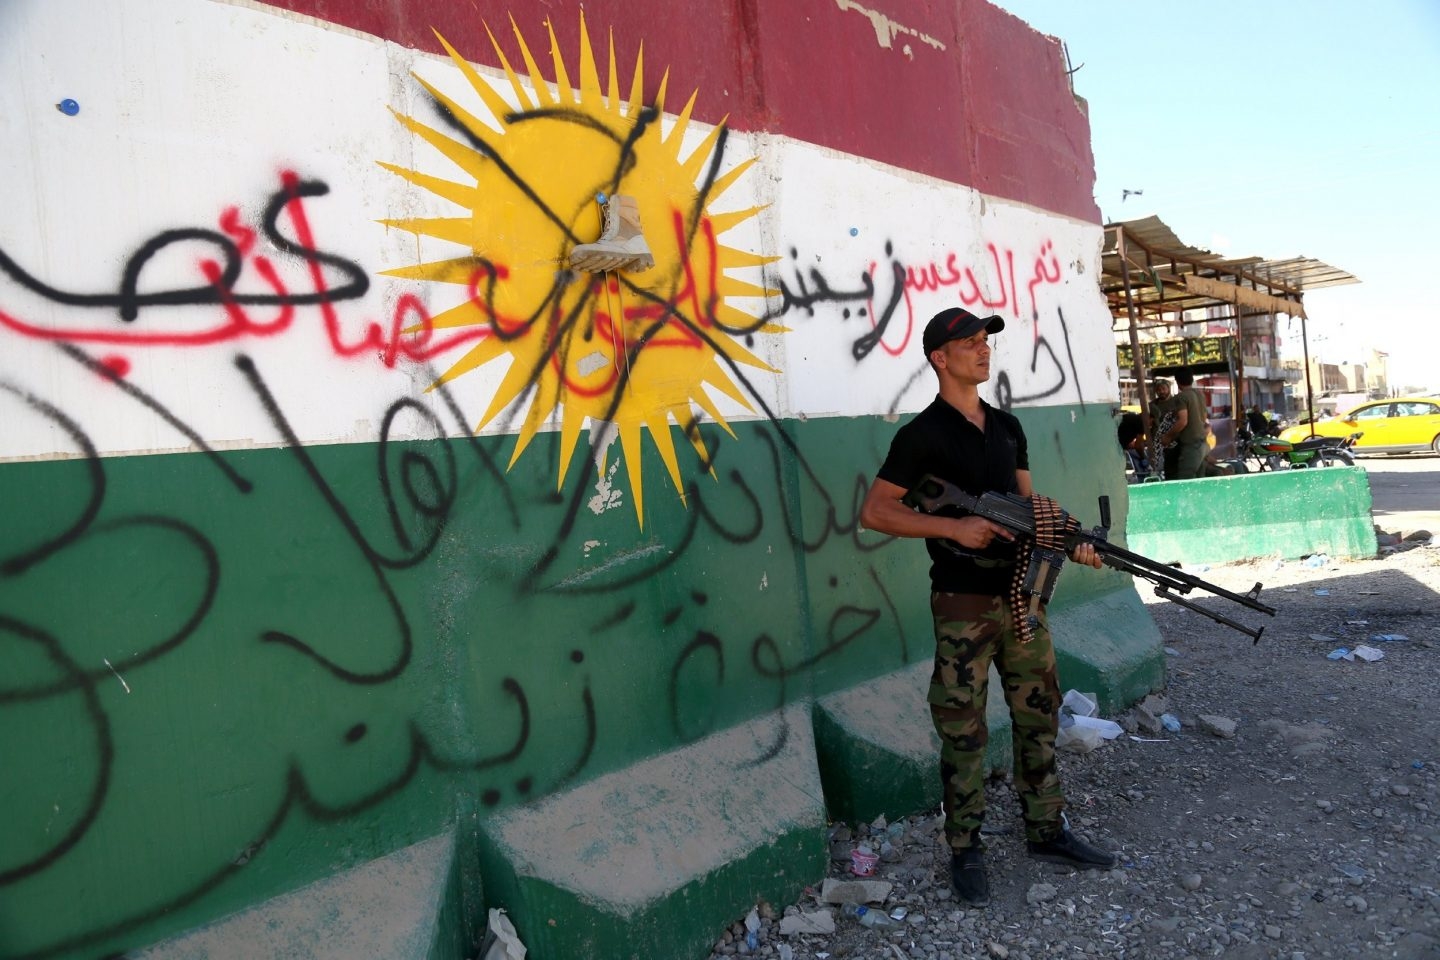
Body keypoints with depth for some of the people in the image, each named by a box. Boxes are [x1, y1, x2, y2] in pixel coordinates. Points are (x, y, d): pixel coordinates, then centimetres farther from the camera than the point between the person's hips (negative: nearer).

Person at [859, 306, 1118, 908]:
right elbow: (874, 511, -12)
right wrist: (953, 527, -21)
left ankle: (1046, 831, 30)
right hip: (963, 604, -6)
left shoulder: (1008, 428, 13)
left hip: (1022, 594, 7)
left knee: (1038, 717, 14)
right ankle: (964, 851, 17)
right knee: (964, 733, 2)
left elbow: (1028, 504, 14)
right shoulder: (923, 434, -8)